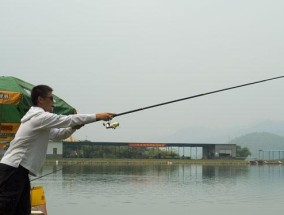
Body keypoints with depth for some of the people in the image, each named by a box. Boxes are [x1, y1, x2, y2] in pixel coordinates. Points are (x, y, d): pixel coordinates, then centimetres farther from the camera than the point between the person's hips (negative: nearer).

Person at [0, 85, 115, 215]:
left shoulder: (39, 119, 19)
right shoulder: (40, 116, -12)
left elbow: (56, 135, 25)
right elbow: (67, 119, -13)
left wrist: (73, 127, 5)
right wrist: (97, 116, -6)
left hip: (19, 170, 10)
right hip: (13, 169, -10)